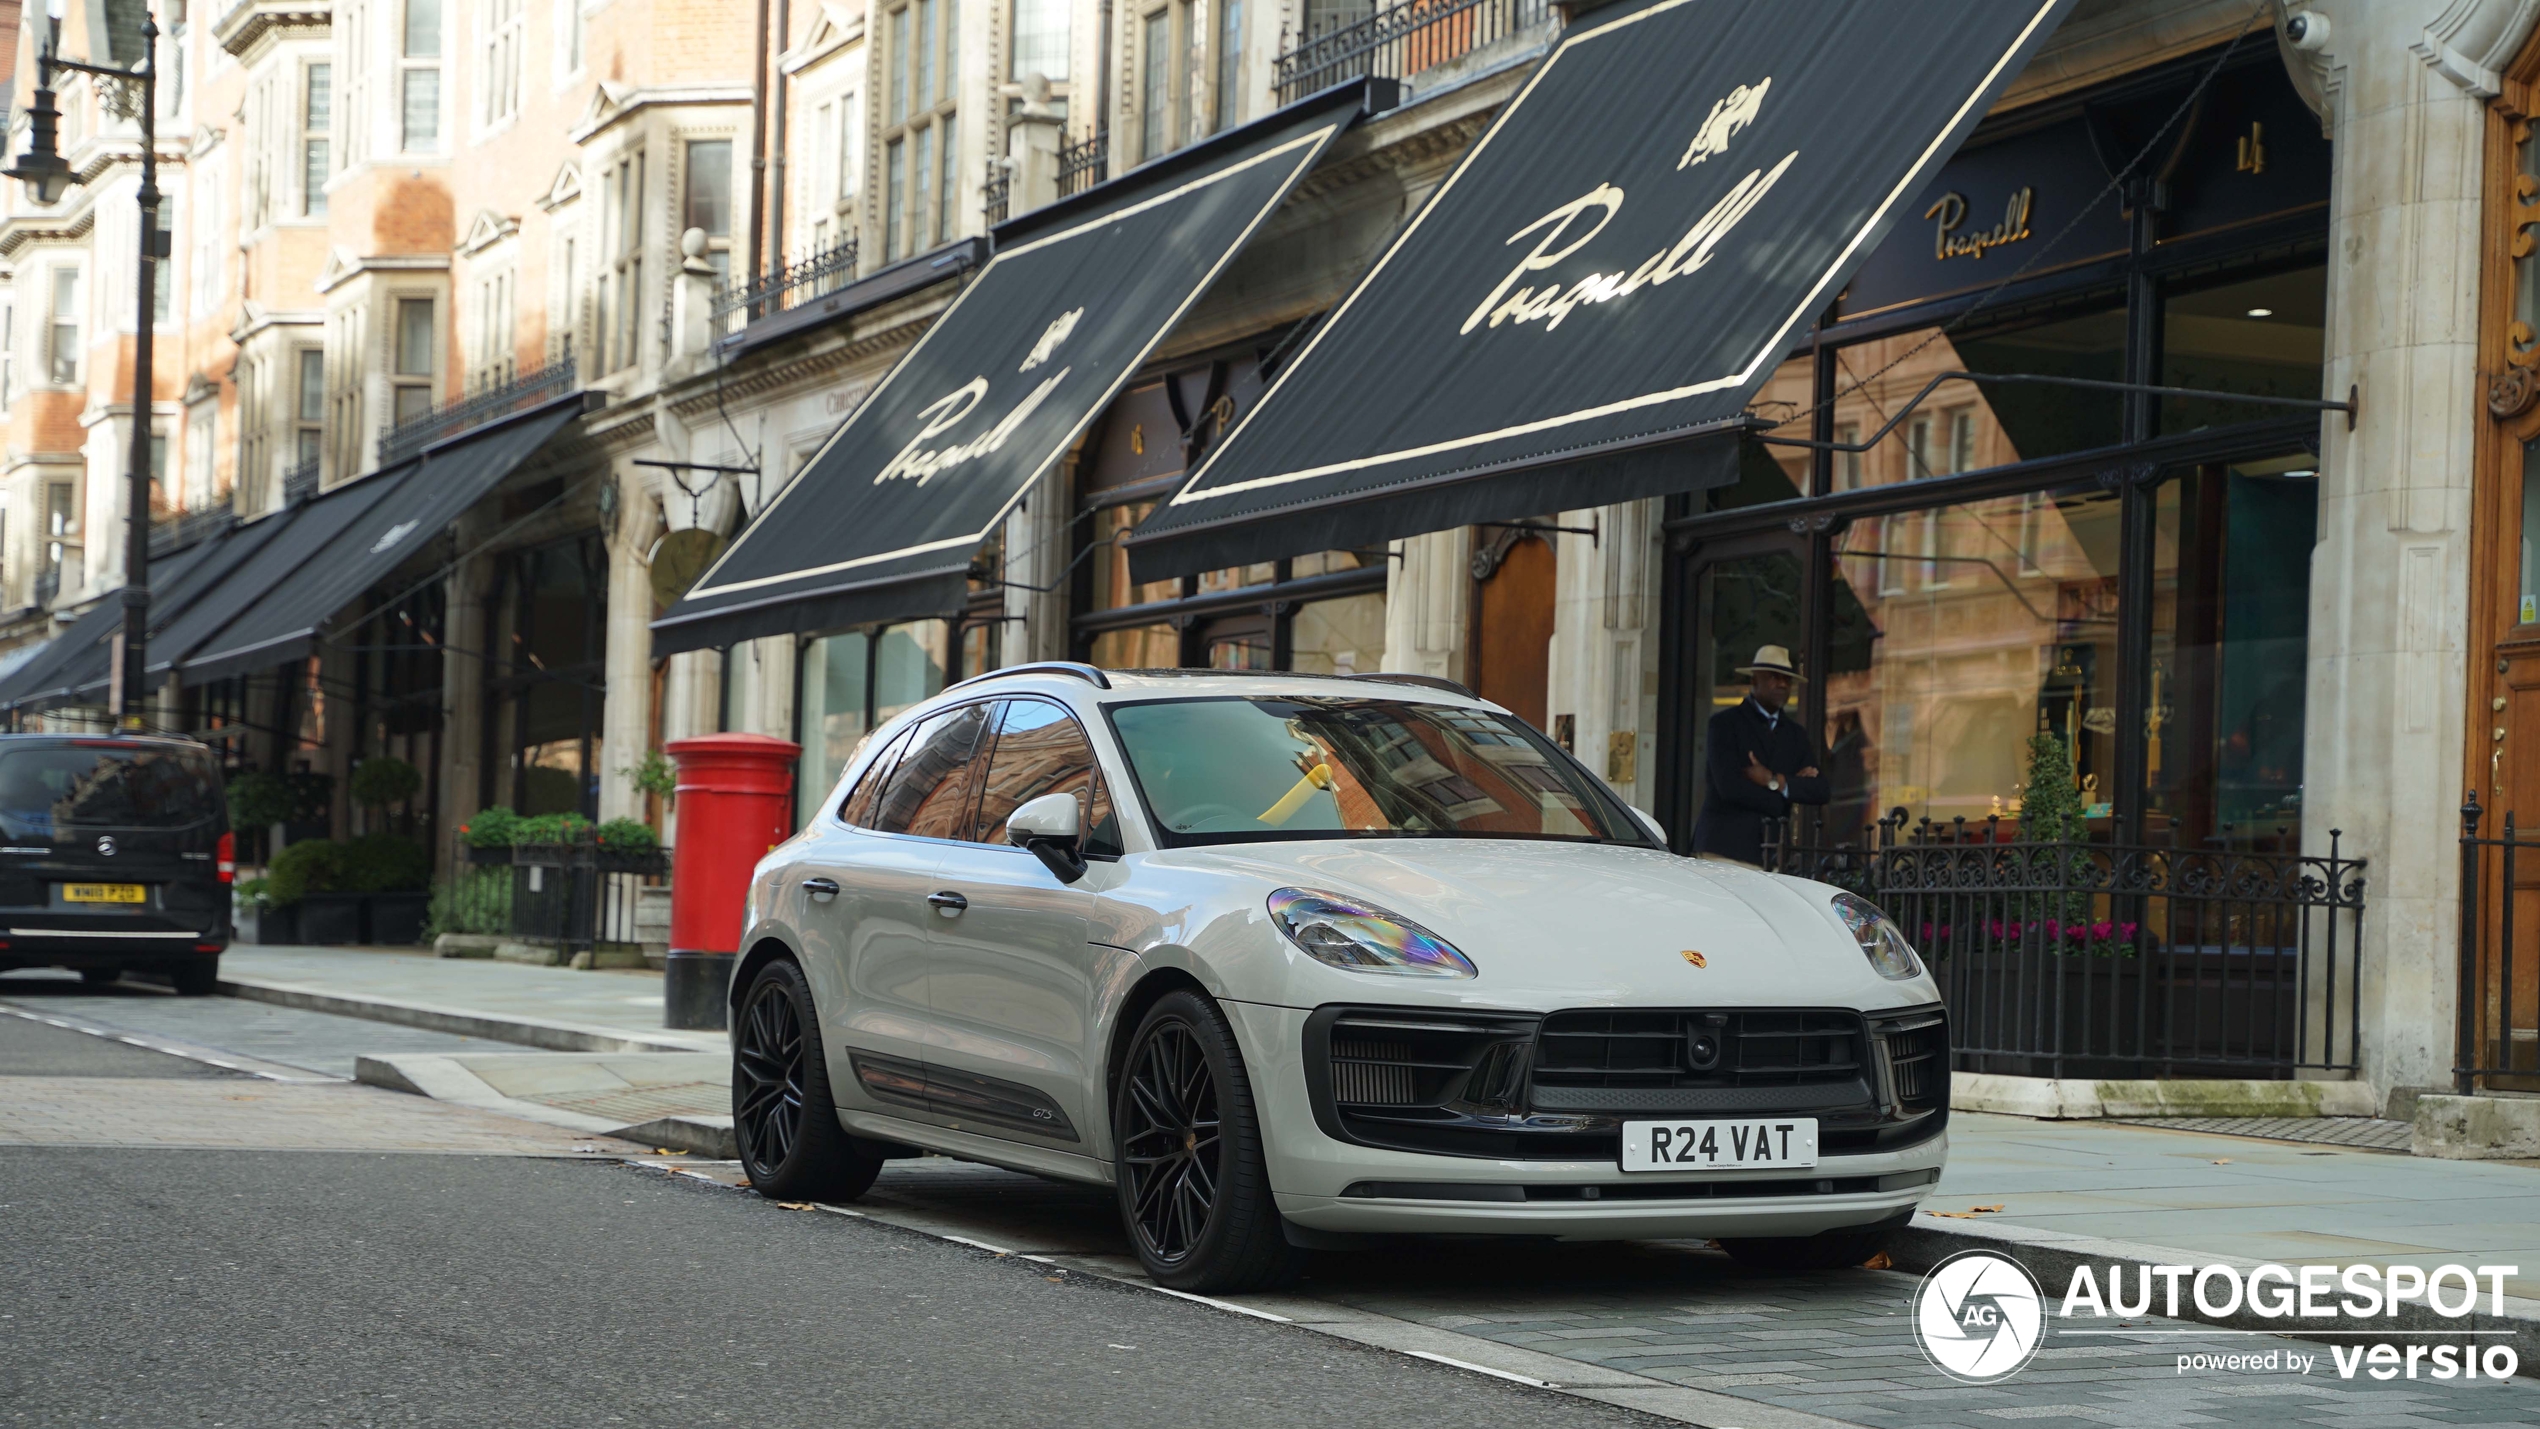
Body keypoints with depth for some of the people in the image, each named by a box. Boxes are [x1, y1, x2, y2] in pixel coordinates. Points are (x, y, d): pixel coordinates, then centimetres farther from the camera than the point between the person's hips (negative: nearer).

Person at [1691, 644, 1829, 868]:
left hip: (1769, 856, 5)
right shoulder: (1725, 724, 1)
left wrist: (1775, 781, -9)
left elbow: (1820, 791, 7)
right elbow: (1730, 786, -12)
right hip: (1724, 850, -4)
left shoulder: (1795, 734, 18)